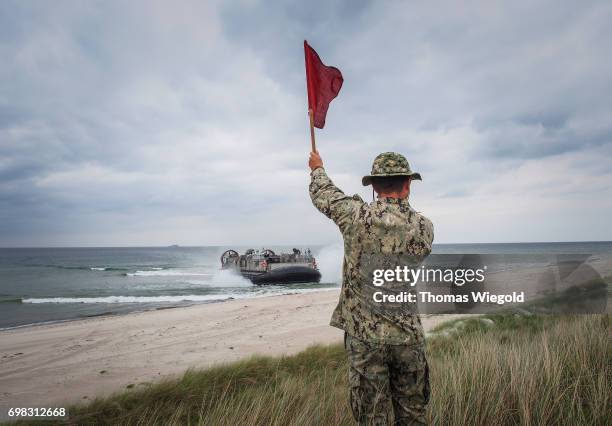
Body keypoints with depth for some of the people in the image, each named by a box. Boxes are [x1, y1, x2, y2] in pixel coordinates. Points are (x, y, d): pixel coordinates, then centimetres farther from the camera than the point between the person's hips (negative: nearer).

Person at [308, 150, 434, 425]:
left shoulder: (356, 216, -12)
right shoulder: (425, 227, -5)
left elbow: (323, 195, 5)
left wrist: (317, 168, 26)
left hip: (364, 335, -2)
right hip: (408, 336, 3)